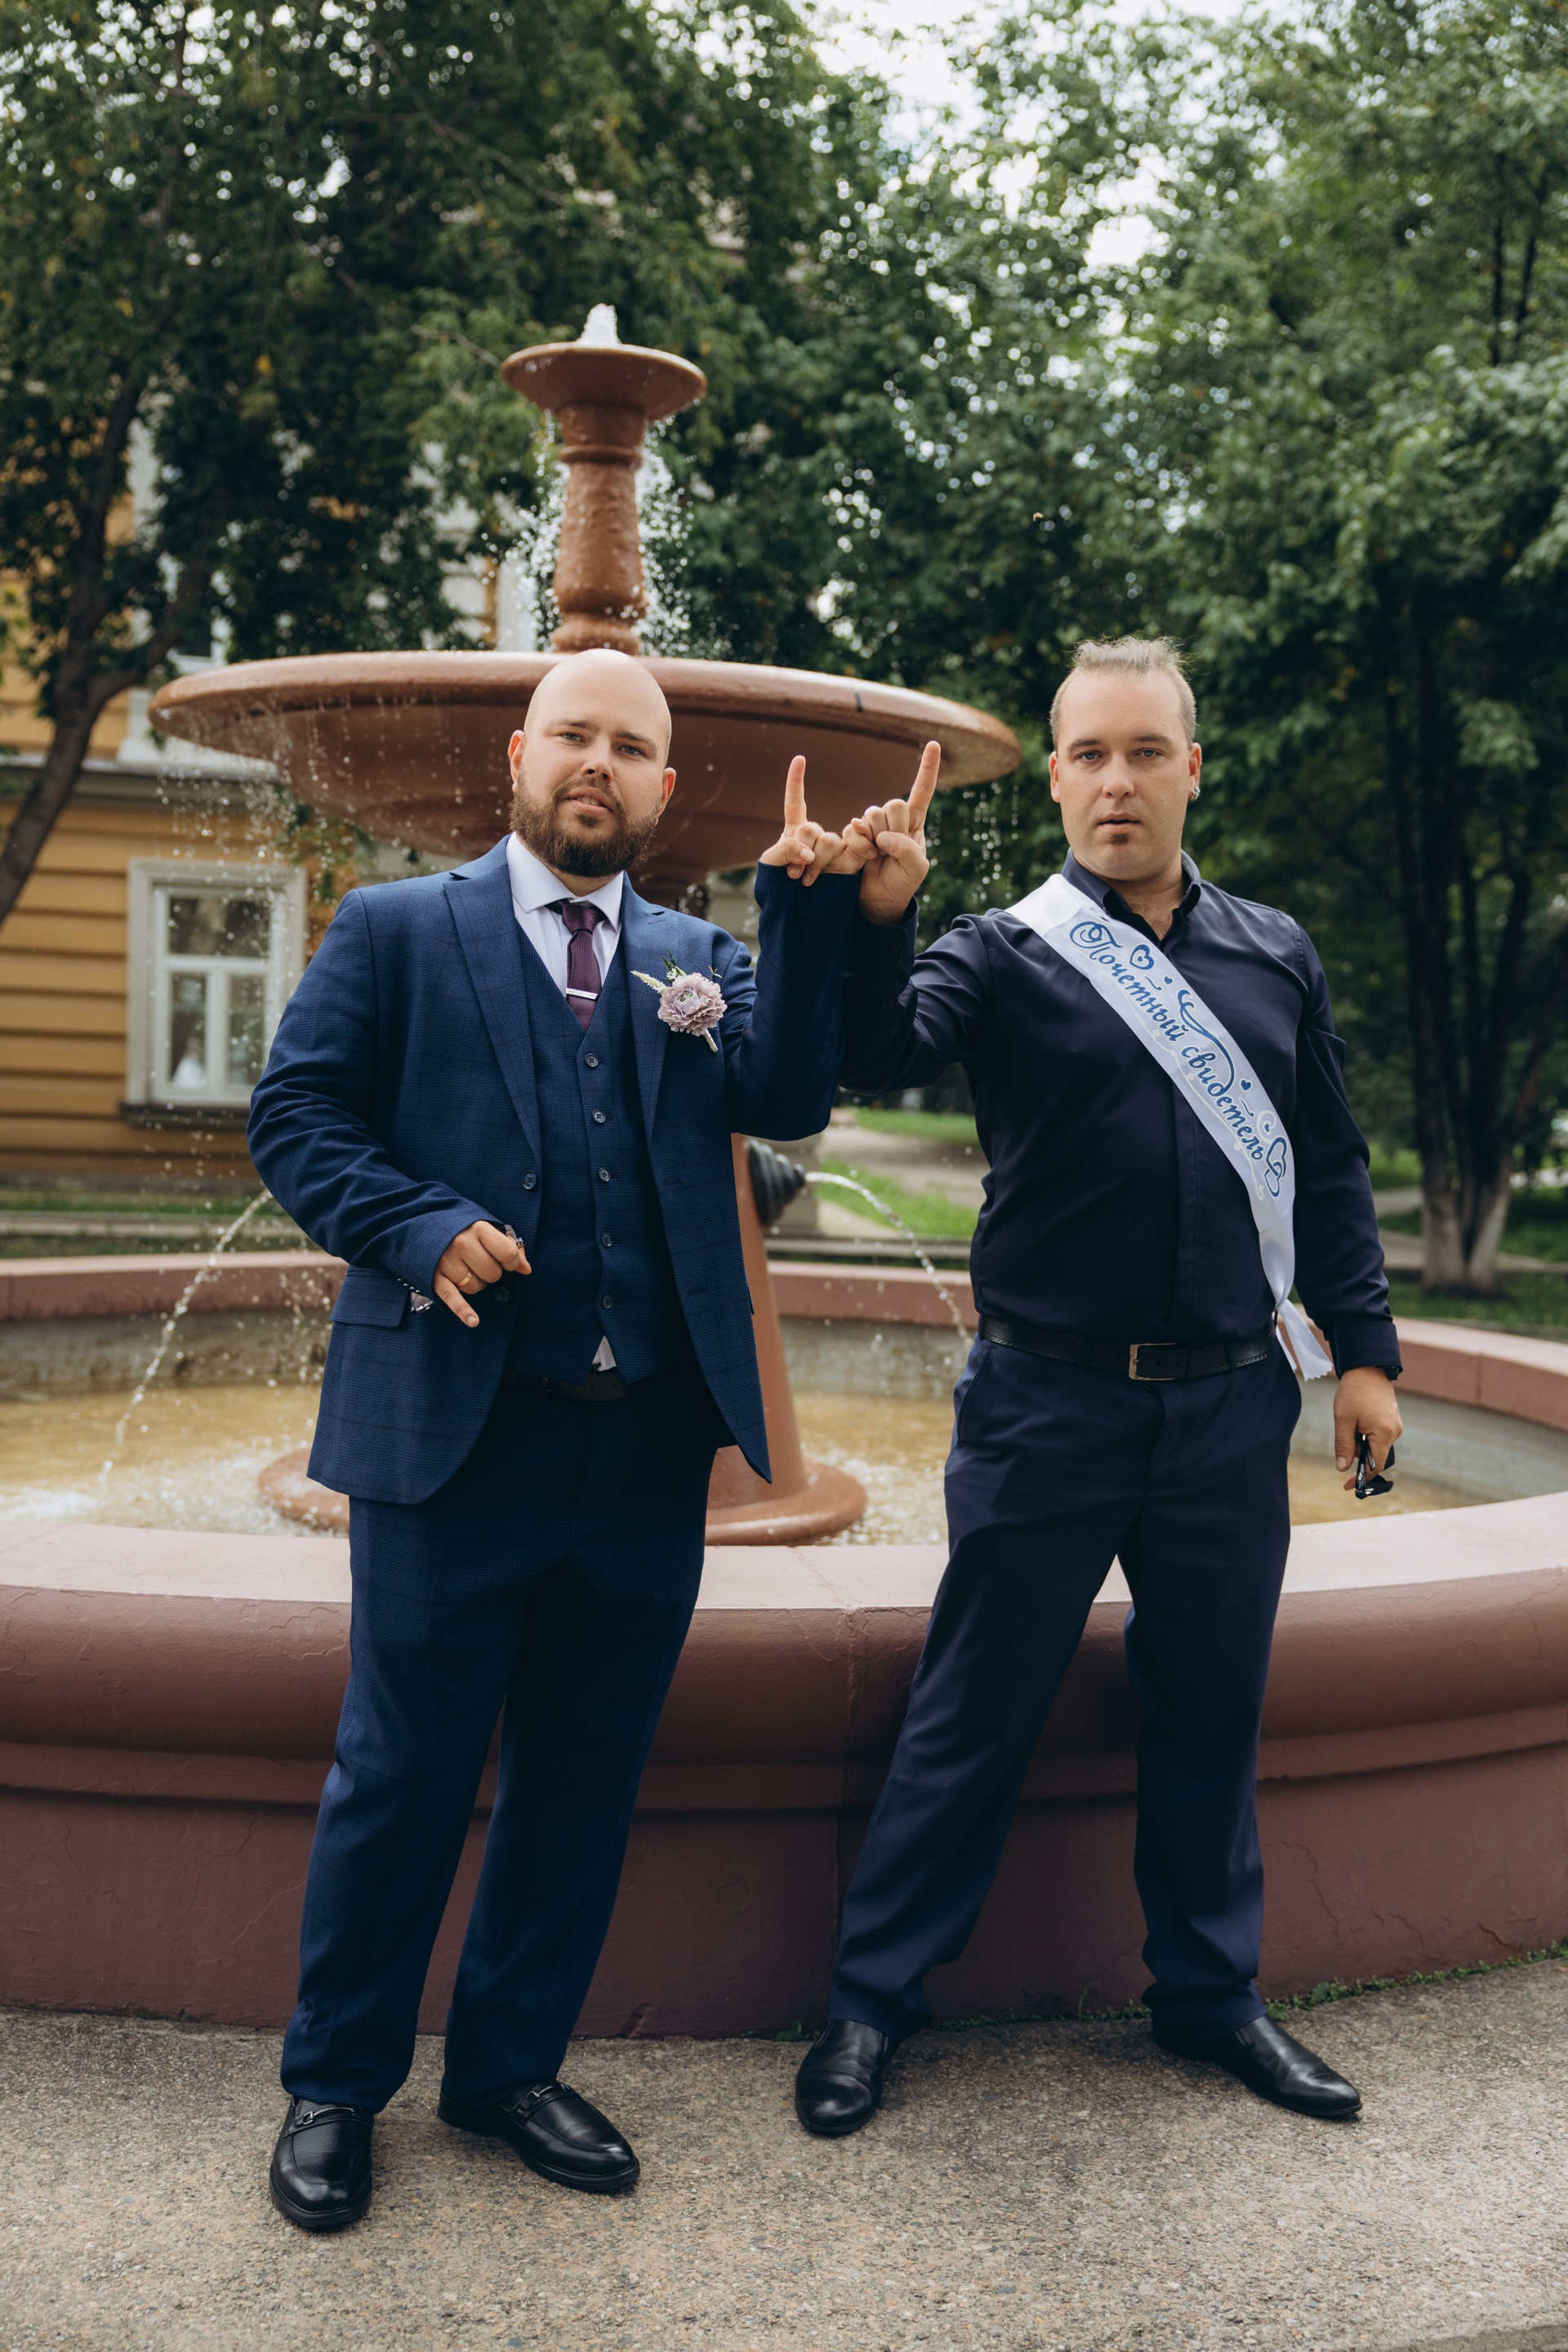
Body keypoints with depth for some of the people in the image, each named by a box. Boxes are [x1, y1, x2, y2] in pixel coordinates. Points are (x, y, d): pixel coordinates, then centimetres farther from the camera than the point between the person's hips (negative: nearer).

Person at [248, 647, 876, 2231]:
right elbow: (293, 1116, -1)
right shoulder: (396, 930, 6)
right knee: (403, 1774, 6)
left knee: (583, 1779, 13)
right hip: (458, 1438, -3)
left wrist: (810, 908, -12)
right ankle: (334, 2087, 25)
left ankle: (511, 2066, 31)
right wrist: (416, 1228, -17)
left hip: (650, 1448, 4)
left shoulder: (697, 960, 14)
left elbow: (786, 1099, -2)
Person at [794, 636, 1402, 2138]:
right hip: (1051, 1407, -3)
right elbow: (885, 1052, -21)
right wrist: (876, 919, -39)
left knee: (1212, 1710, 15)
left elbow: (1330, 1166, 13)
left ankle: (1209, 1989, 34)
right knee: (974, 1714, 4)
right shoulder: (1005, 954, -3)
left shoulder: (1274, 957, 9)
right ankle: (874, 1998, 20)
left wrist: (1363, 1345, 8)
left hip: (1231, 1406, 4)